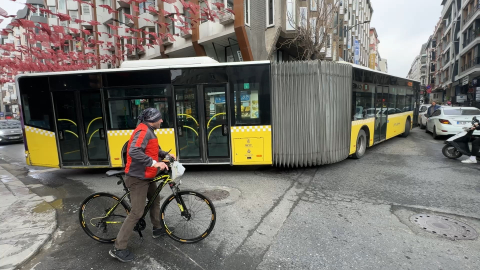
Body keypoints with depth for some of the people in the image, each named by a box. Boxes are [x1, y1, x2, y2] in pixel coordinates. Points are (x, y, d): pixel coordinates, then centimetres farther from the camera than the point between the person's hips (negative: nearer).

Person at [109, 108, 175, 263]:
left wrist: (165, 154, 11)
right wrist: (154, 163, -34)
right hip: (138, 178, -11)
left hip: (146, 176, 11)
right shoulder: (143, 131, -21)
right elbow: (134, 152, -35)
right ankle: (118, 249, 9)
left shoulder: (148, 131, 12)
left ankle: (157, 229, 42)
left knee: (155, 199, 24)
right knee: (136, 213, -5)